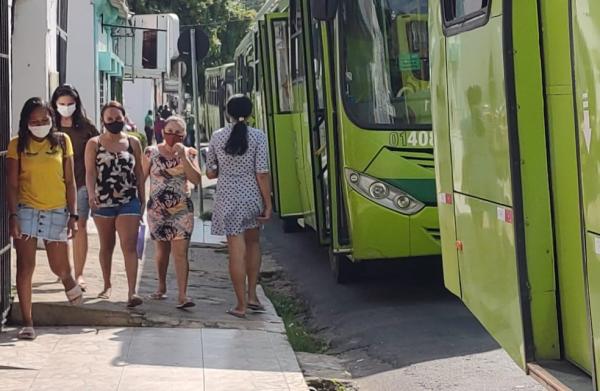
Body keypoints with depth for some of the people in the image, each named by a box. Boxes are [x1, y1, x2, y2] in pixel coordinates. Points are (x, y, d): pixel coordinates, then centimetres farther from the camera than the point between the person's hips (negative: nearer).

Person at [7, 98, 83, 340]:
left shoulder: (62, 141, 2)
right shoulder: (17, 145, -2)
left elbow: (69, 181, 3)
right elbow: (12, 184, -2)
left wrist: (73, 216, -2)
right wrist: (13, 216, -12)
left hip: (57, 212, 1)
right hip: (26, 211, -1)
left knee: (59, 268, 8)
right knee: (25, 268, -4)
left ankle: (68, 280, 46)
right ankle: (27, 322, 5)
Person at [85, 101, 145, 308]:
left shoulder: (133, 142, 6)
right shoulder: (94, 144, 1)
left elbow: (139, 172, 11)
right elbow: (90, 172, -7)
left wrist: (142, 199, 9)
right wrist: (91, 194, -23)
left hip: (129, 201, 0)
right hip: (103, 202, 0)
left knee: (129, 246, -10)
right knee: (106, 246, 13)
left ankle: (132, 291, -15)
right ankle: (107, 286, 28)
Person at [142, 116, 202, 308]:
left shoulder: (188, 153, 3)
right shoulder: (151, 152, 1)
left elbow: (196, 180, -9)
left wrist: (183, 156, -15)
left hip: (182, 209, -1)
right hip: (157, 209, 1)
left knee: (180, 252, -10)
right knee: (162, 250, 11)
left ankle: (183, 295, -14)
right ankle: (161, 287, 31)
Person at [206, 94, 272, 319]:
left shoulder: (217, 137, -1)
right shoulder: (258, 136, -6)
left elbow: (210, 173, 5)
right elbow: (262, 174, -9)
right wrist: (268, 204, -4)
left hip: (228, 199, 0)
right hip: (252, 198, 0)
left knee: (236, 250, 1)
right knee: (252, 242, 23)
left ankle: (241, 305, 4)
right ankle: (252, 295, 20)